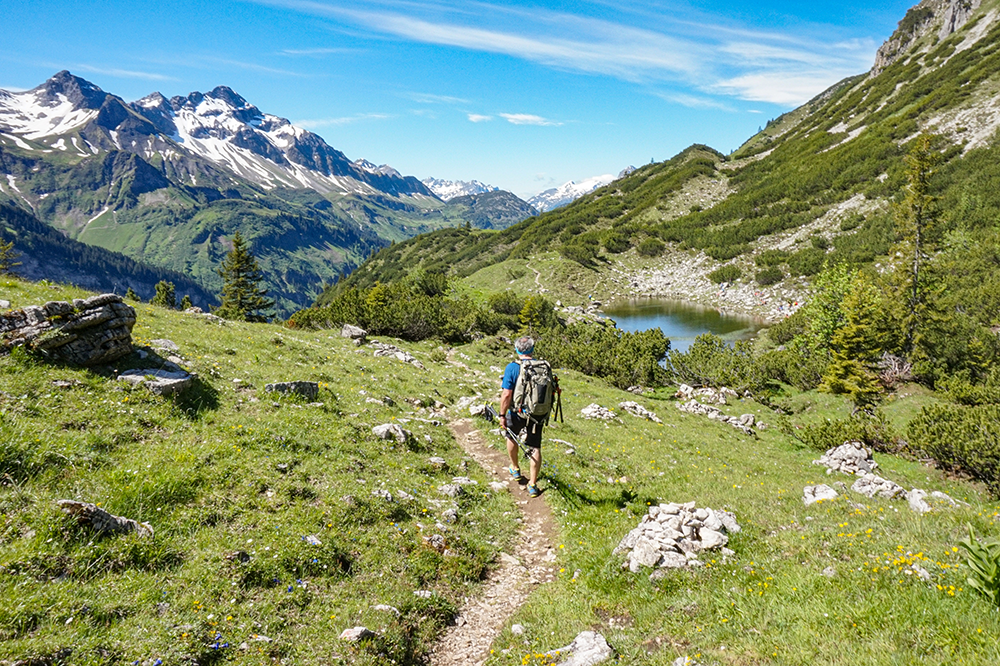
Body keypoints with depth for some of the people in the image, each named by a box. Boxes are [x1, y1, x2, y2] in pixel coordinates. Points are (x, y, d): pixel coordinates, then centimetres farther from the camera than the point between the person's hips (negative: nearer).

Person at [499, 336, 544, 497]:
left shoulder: (512, 367, -16)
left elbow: (506, 395, -20)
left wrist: (502, 415, -10)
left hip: (517, 413, -2)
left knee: (511, 437, 26)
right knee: (535, 448, 9)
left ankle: (515, 469, 44)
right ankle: (532, 485, 9)